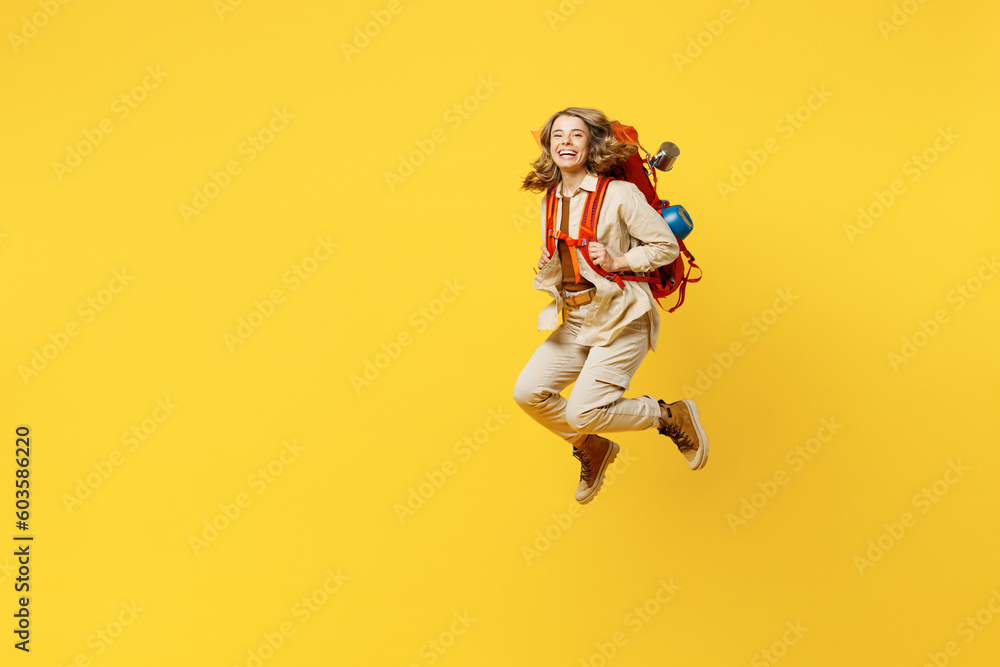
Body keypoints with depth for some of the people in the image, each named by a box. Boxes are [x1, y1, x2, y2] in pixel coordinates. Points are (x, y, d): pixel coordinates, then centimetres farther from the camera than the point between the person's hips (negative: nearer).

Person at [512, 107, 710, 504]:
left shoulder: (618, 194, -8)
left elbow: (667, 246, -6)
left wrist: (618, 261, -17)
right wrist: (547, 267, 0)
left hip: (620, 319, -7)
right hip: (574, 320, 7)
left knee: (583, 411, -15)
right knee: (528, 392, -6)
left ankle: (672, 417, 11)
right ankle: (592, 449, 19)